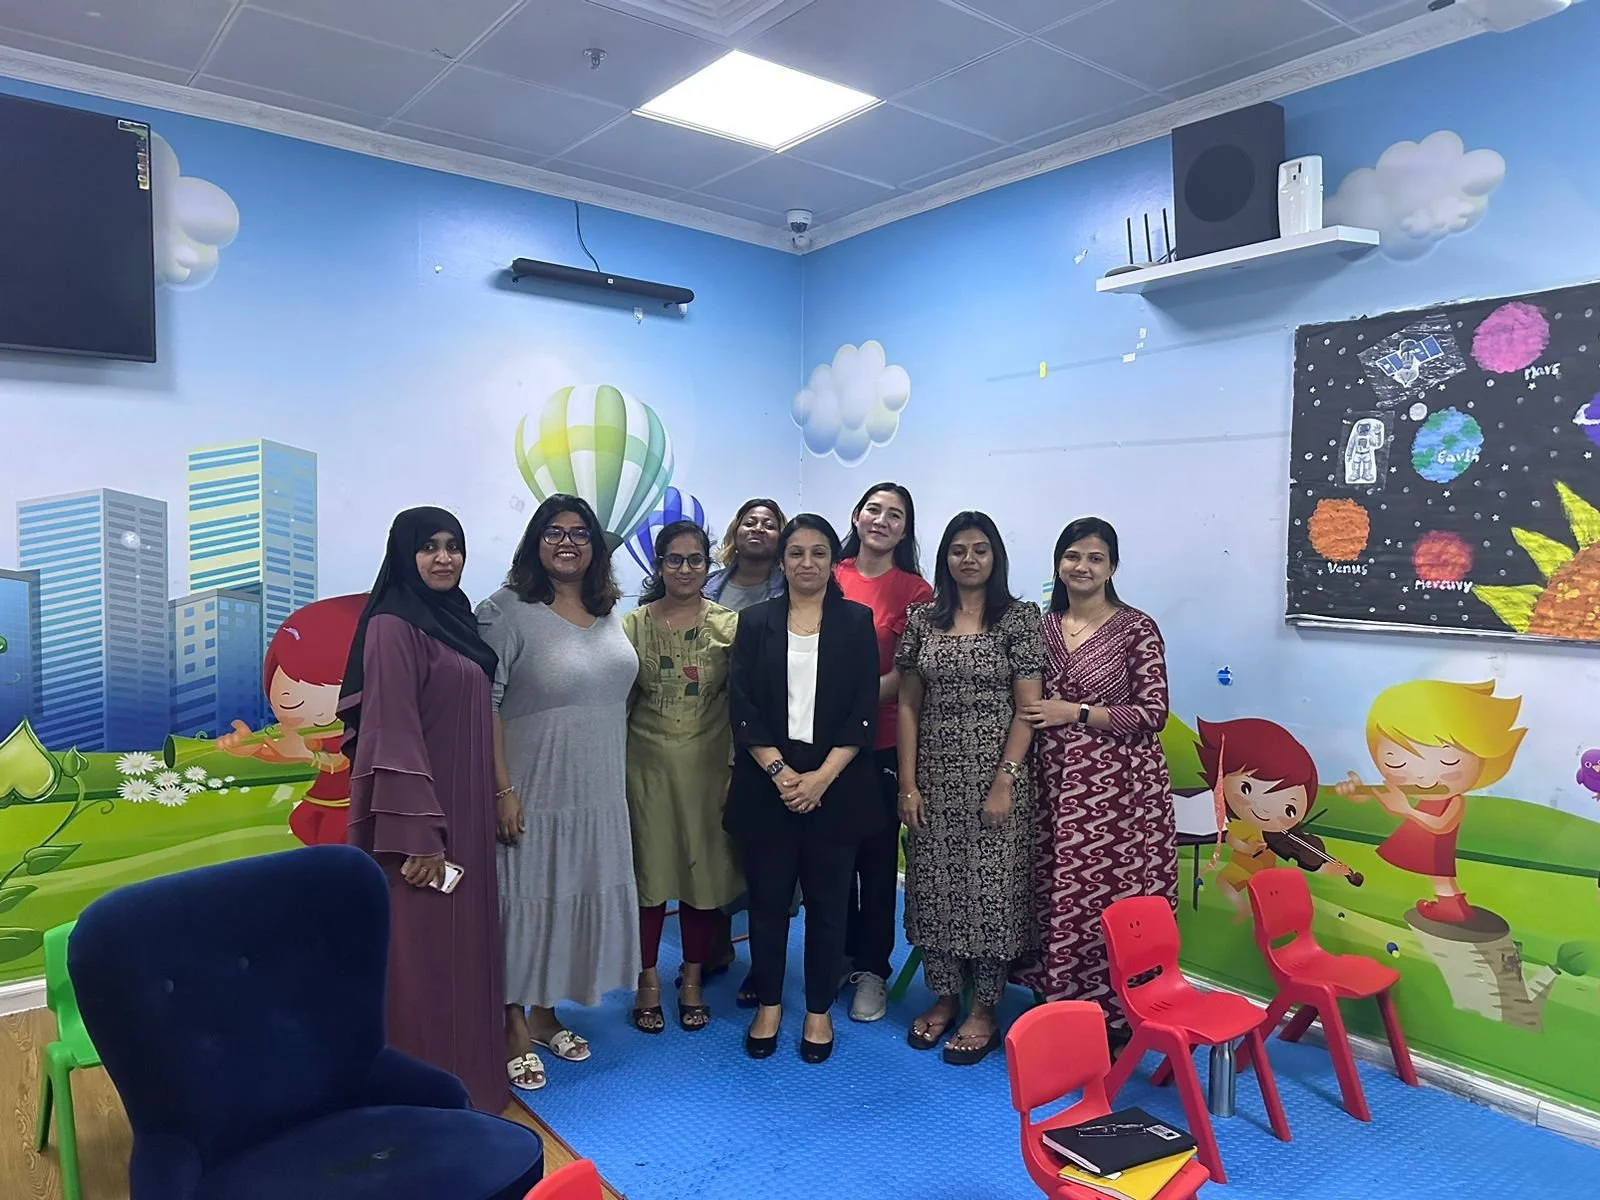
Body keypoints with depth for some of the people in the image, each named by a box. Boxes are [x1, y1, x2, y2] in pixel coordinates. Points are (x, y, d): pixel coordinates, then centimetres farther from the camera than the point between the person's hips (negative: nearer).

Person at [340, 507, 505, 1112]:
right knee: (421, 947, 2)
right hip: (422, 814, -9)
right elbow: (392, 734, -19)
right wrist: (417, 833, -22)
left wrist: (495, 796, 15)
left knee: (463, 938, 17)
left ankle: (465, 1071, 31)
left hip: (463, 810, 9)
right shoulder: (393, 627, -14)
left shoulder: (455, 619, 12)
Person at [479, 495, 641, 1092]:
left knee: (577, 898, 15)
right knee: (525, 902, 4)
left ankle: (546, 1012, 33)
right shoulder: (507, 612, -11)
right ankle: (514, 1028, 22)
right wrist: (502, 790, -19)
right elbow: (483, 704, -15)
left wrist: (620, 782, 15)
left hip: (599, 796, 6)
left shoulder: (609, 614, 8)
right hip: (534, 794, -6)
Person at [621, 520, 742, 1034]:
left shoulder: (729, 625, -2)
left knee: (704, 873, 8)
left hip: (708, 766, 0)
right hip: (647, 766, 1)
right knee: (647, 872, 6)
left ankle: (692, 980, 27)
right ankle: (648, 982, 24)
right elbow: (619, 703, 5)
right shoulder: (633, 625, 1)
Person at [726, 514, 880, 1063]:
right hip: (768, 784, 1)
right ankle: (768, 1004, 28)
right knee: (768, 899, 9)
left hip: (835, 786, -1)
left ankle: (819, 1010, 25)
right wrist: (779, 772, -12)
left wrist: (822, 777, -13)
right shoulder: (755, 622, 4)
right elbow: (742, 708, -2)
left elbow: (863, 712, -4)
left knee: (827, 903, 8)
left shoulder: (857, 622, 2)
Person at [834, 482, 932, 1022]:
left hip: (882, 740, -2)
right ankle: (841, 955, 30)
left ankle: (872, 969, 21)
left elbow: (906, 674, -7)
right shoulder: (830, 579, 4)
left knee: (878, 855, 6)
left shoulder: (914, 590, -2)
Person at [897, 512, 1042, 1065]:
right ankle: (944, 995, 28)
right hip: (935, 776, 3)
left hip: (994, 775, -3)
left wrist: (1005, 782, -13)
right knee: (934, 887, 9)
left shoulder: (1019, 617, -3)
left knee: (991, 888, 3)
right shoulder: (923, 618, 5)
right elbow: (908, 704, 5)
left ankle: (983, 1010, 19)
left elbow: (1027, 707, -6)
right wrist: (908, 783, 0)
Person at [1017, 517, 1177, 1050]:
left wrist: (1077, 713, -14)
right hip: (1054, 787, 4)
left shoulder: (1136, 628, -4)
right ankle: (1059, 1008, 26)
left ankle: (1115, 1019, 17)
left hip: (1119, 788, -4)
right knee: (1055, 901, 8)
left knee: (1114, 902, -1)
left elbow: (1153, 713, -8)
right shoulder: (1042, 626, 9)